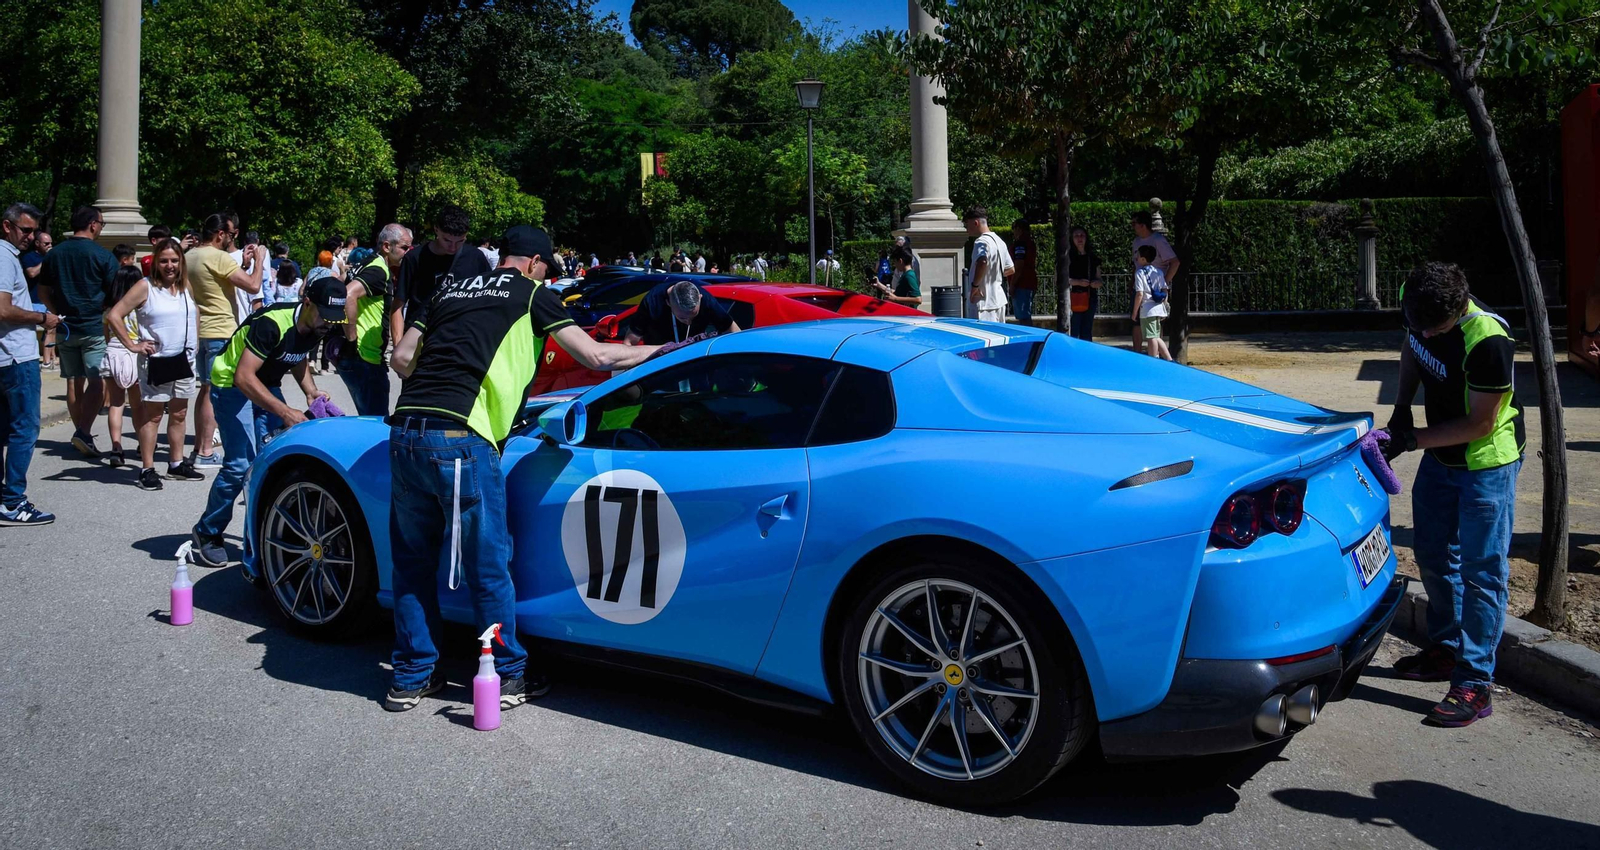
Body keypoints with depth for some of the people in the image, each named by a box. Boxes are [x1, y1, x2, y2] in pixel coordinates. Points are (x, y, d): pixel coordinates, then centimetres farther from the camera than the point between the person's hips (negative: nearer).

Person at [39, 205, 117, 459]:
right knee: (97, 381, -5)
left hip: (65, 327, 6)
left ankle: (81, 433, 18)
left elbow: (43, 291, 14)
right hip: (95, 327, -6)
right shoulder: (102, 255, -9)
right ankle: (83, 432, -16)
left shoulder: (54, 254, 8)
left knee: (74, 382, 11)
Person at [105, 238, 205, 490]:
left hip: (185, 359, 5)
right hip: (156, 361, -5)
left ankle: (176, 464, 22)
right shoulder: (145, 287, -8)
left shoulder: (186, 286, 8)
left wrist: (195, 340, 13)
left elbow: (196, 313, 25)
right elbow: (114, 316, -10)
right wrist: (132, 345, -11)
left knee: (179, 414, 12)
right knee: (152, 415, 0)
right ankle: (147, 469, 4)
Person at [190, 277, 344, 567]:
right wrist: (285, 412, -38)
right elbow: (244, 377, -34)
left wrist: (310, 391, -5)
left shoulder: (315, 328, -6)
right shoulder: (272, 323, -31)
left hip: (266, 387, 8)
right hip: (233, 385, -7)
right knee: (241, 463, -15)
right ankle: (207, 533, 4)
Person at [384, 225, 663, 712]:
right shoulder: (532, 293, 7)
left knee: (413, 562, 17)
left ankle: (411, 678, 26)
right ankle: (508, 677, 20)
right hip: (460, 439, -6)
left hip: (404, 430, 6)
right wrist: (662, 351, 14)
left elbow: (402, 357, 18)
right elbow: (596, 356, 3)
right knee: (488, 567, 7)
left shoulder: (452, 288, 23)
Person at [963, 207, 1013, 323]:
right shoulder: (998, 240, 16)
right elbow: (1010, 269, 24)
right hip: (999, 299, 10)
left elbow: (982, 262, -36)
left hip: (985, 301, -10)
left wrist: (975, 285, -26)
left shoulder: (981, 241, -15)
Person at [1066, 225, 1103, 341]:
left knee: (1087, 332, 8)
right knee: (1074, 332, -10)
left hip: (1090, 298, 5)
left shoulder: (1093, 258, 14)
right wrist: (1078, 282, -17)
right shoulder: (1068, 256, 0)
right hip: (1074, 298, -4)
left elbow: (1098, 277, 21)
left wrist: (1099, 282, -3)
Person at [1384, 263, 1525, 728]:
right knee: (1433, 555, 18)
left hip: (1487, 462, -8)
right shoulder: (1416, 308, -11)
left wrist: (1411, 439, -23)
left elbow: (1480, 424, -24)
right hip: (1440, 455, 8)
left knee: (1482, 571, -5)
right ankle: (1446, 650, 35)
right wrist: (1401, 409, 0)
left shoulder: (1487, 340, -32)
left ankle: (1474, 684, 0)